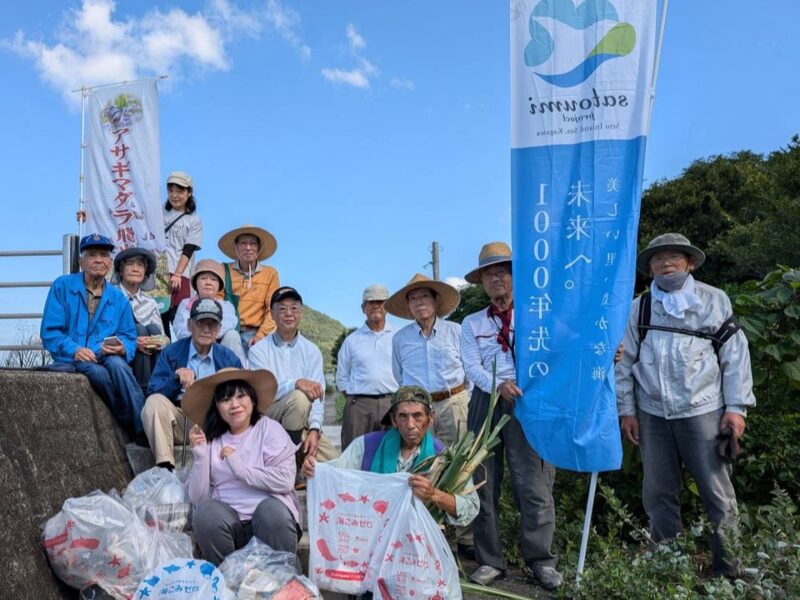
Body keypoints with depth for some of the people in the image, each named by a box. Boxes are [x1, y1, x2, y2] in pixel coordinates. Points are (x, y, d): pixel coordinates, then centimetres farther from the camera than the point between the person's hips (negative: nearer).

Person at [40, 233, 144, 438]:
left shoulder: (118, 298, 14)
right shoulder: (62, 286, 5)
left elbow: (129, 337, 11)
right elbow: (49, 332, -2)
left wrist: (123, 348, -14)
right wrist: (74, 350, -20)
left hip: (106, 358, 2)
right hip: (71, 360, -1)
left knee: (117, 364, -35)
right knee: (98, 372, -35)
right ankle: (130, 425, -22)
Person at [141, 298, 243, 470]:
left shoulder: (229, 359, 10)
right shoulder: (171, 353, 7)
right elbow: (153, 392, -3)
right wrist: (177, 376, -21)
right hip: (178, 422, 0)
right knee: (154, 402, -28)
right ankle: (165, 467, -33)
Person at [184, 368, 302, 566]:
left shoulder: (269, 428, 4)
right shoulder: (211, 440, 11)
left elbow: (285, 481, -9)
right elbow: (197, 499, 4)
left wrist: (240, 467, -10)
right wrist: (200, 456, -7)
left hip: (270, 512, -2)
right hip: (226, 521, 2)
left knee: (273, 509, -32)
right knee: (206, 512, -27)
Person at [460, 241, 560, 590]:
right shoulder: (472, 323, 13)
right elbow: (472, 367, 1)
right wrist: (498, 385, -19)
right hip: (486, 402, 3)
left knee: (533, 483, -7)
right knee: (484, 483, 4)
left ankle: (540, 559, 5)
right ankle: (490, 560, 13)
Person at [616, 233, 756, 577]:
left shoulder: (714, 300, 3)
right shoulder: (638, 308, 7)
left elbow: (735, 354, 1)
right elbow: (624, 362, 8)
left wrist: (736, 407, -4)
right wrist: (626, 410, 5)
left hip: (702, 412, -2)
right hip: (652, 415, 3)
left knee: (717, 492, 3)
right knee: (659, 493, 10)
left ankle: (728, 568, 17)